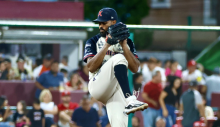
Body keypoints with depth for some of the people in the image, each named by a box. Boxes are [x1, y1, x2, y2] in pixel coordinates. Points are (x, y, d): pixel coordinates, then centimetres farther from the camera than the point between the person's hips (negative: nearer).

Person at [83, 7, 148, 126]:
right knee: (118, 58, -27)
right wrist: (107, 45, -12)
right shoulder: (93, 42, 11)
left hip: (118, 89, 2)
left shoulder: (127, 42, 15)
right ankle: (130, 101, -42)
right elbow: (91, 67, -6)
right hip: (97, 85, -2)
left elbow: (135, 68, 1)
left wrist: (124, 45, -6)